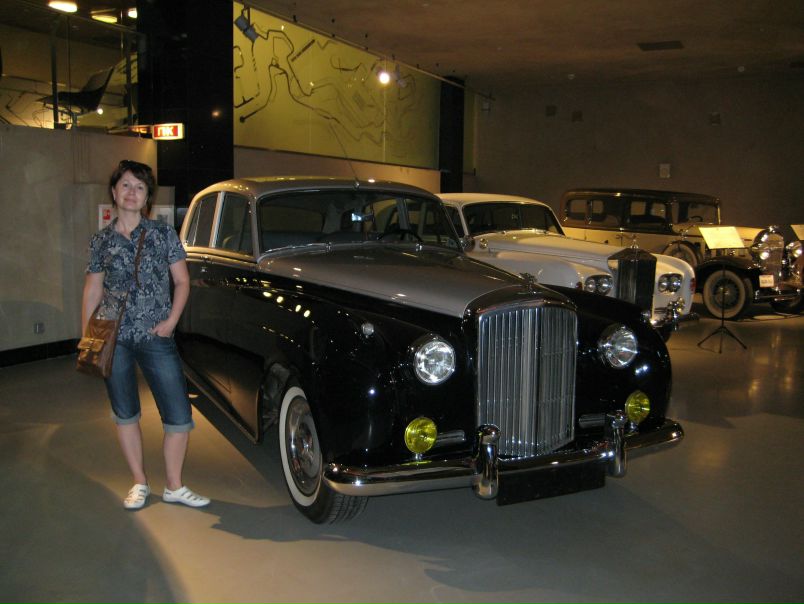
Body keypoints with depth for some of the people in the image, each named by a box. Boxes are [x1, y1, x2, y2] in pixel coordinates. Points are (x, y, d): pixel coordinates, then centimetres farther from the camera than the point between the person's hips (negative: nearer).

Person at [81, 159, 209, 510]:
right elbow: (92, 291, 10)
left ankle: (174, 487, 15)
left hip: (156, 337, -1)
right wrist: (85, 338, 3)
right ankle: (140, 483, 27)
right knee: (125, 414, 11)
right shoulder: (101, 241, 7)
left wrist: (172, 319, -8)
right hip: (113, 339, 1)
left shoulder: (163, 234, 3)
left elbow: (181, 281, 5)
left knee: (179, 418, -2)